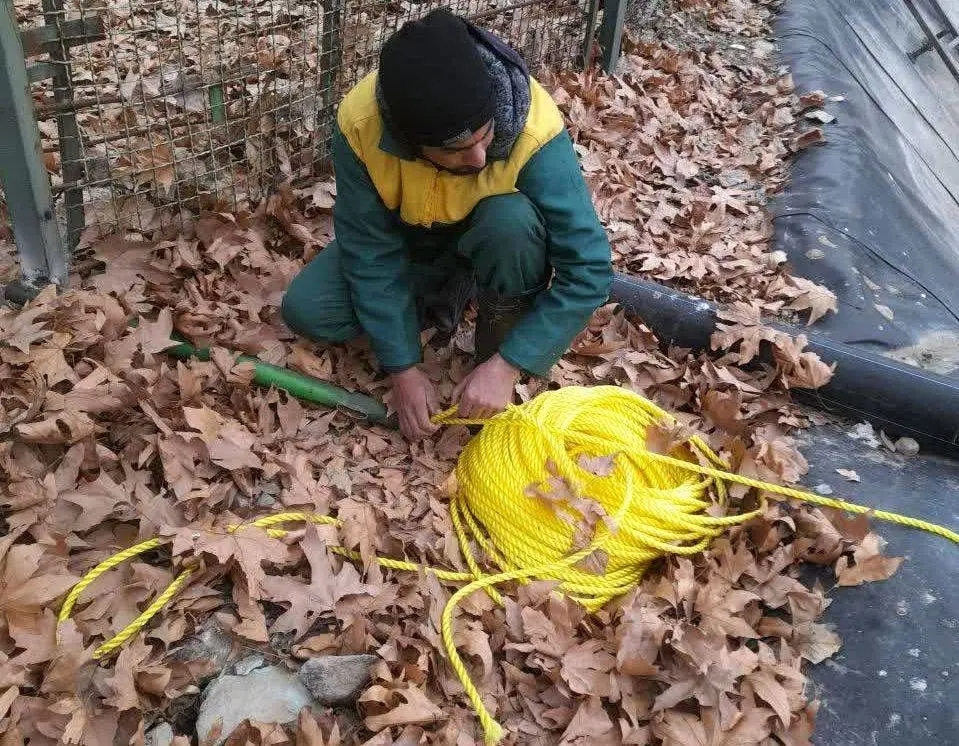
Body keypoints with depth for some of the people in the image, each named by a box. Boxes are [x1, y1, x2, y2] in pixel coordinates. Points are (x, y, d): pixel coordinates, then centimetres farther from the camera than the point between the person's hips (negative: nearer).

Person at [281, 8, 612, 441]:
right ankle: (447, 300, 4)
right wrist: (403, 368, -26)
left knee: (513, 220, -36)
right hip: (404, 242, 2)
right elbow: (370, 253, -23)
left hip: (491, 241, -1)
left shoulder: (533, 128, -36)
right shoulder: (359, 124, -31)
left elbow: (589, 268, -34)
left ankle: (496, 348, -9)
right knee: (305, 311, -17)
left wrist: (507, 366, -38)